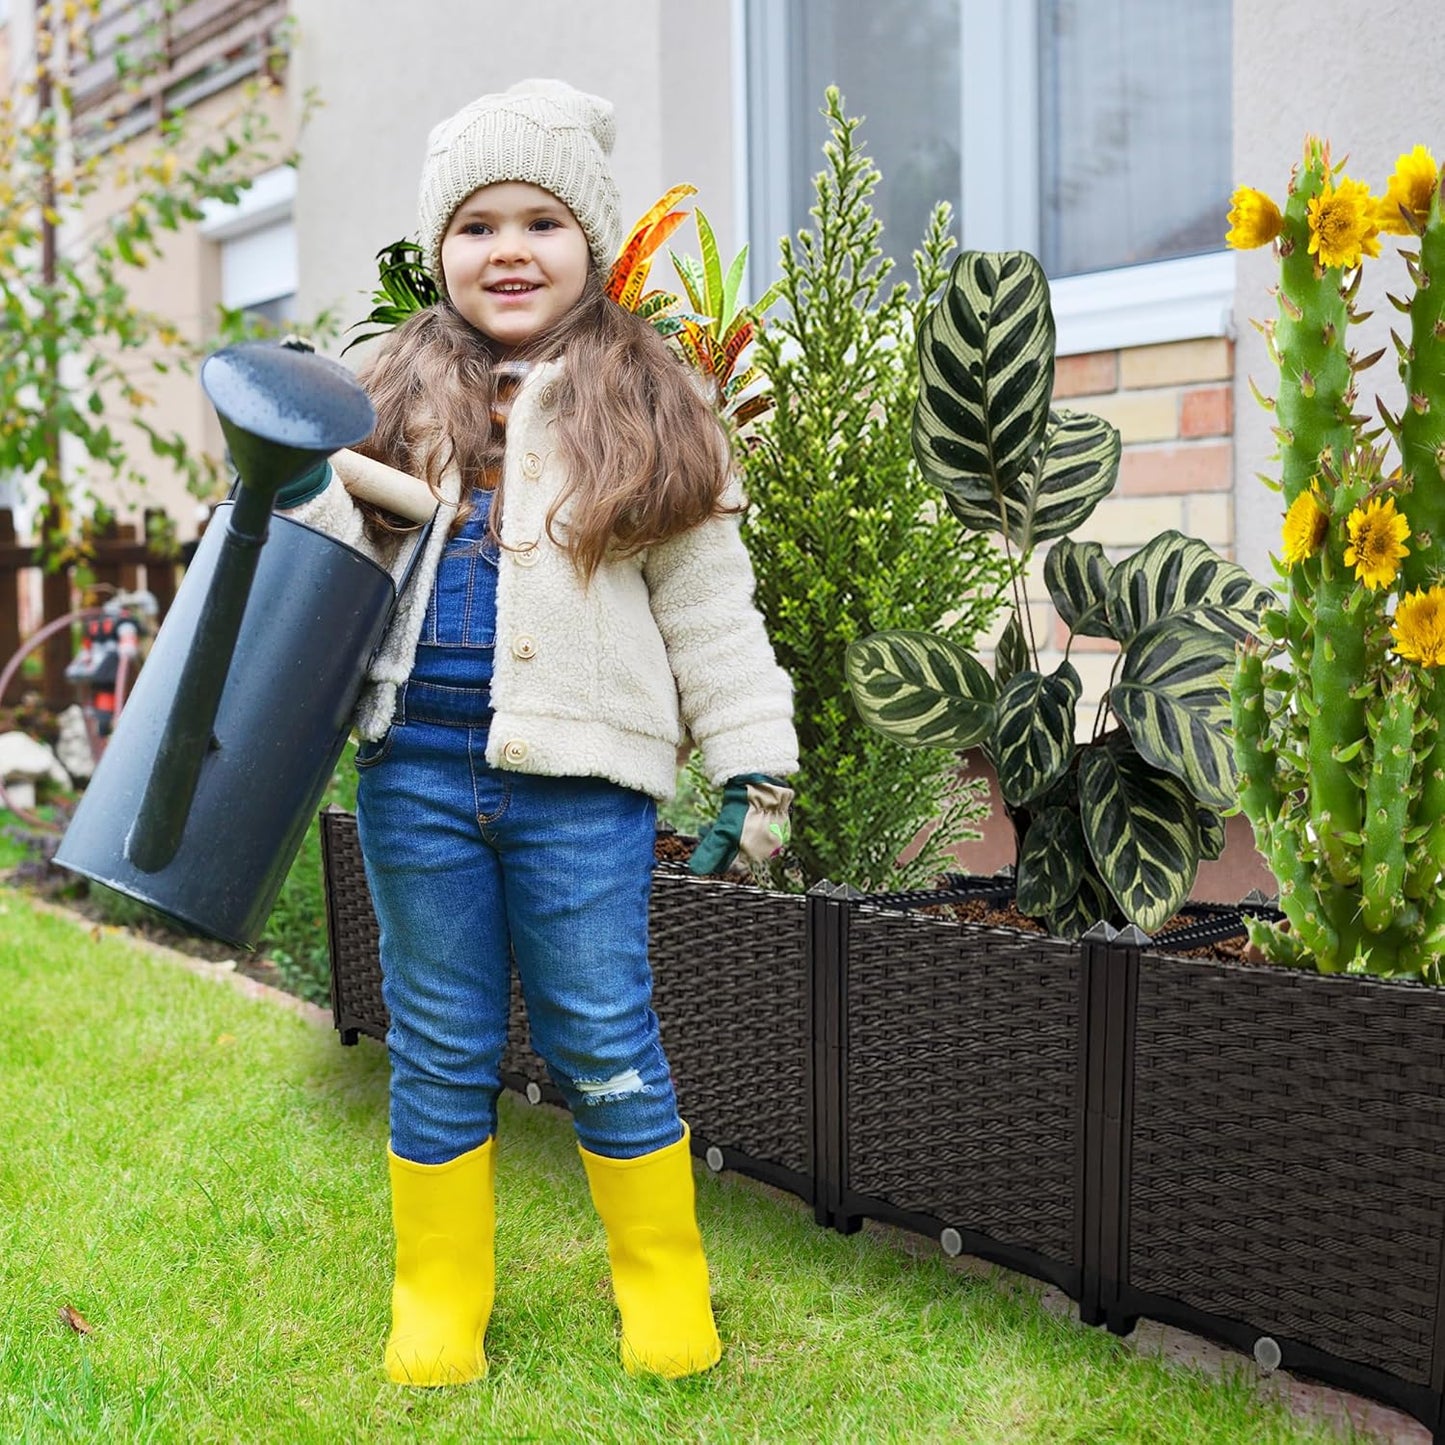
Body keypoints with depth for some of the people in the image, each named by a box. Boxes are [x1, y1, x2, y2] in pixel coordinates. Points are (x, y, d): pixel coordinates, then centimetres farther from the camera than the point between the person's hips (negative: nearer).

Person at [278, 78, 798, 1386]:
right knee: (443, 1047, 13)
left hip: (582, 782, -2)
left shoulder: (647, 408, 6)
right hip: (416, 771, 3)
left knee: (606, 1046, 4)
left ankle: (667, 1291, 27)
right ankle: (439, 1303, 30)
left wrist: (752, 766, 2)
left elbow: (709, 603, 6)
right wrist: (303, 498, -11)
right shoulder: (401, 397, 11)